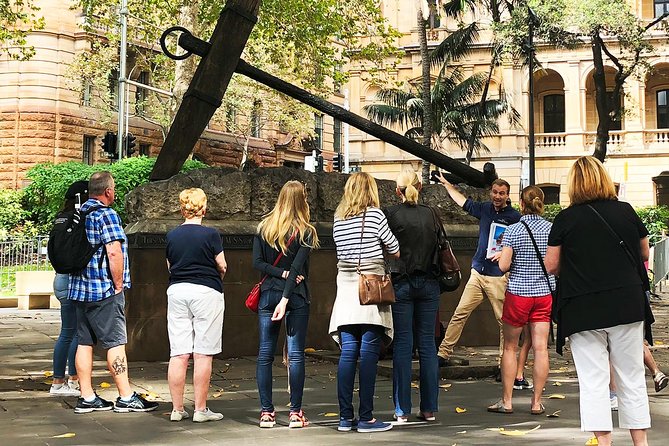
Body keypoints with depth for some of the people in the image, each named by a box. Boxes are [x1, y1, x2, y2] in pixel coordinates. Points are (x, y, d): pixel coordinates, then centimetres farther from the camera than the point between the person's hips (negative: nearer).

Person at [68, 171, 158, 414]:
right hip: (103, 290, -8)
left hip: (79, 289, 8)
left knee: (84, 342, 8)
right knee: (115, 342, -4)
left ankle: (87, 398, 11)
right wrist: (118, 285, -10)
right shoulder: (106, 214, -12)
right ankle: (126, 397, -1)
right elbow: (114, 252, -20)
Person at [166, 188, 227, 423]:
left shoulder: (172, 235, 5)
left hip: (177, 291, 4)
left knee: (178, 354, 6)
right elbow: (222, 266, -3)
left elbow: (170, 266, 10)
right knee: (203, 354, 0)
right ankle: (200, 410, 2)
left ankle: (177, 409, 9)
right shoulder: (210, 234, -8)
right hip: (206, 291, -4)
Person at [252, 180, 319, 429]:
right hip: (297, 297, -3)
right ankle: (295, 413, 1)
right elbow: (297, 268, -13)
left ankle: (266, 412, 6)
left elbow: (257, 262, -2)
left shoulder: (264, 228, 5)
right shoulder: (305, 232, -5)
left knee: (265, 353, 6)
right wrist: (285, 300, -17)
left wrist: (281, 274, -5)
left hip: (268, 294, 3)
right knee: (296, 354, 1)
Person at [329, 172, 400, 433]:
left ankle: (345, 417, 5)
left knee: (348, 353, 5)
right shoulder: (375, 214, -4)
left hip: (346, 289, 5)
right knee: (368, 354, -3)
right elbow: (395, 251, 2)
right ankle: (366, 418, -3)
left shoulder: (338, 219, 11)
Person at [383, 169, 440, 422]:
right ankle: (429, 408, 9)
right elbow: (438, 244, 10)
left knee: (402, 345, 1)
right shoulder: (430, 214, 4)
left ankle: (402, 410, 2)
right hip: (428, 284, 3)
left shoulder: (391, 214, -7)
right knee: (427, 344, 7)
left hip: (401, 284, -3)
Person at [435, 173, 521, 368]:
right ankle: (443, 353, 6)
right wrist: (446, 184, 34)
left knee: (504, 320, -3)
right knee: (460, 314, 3)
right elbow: (462, 201, 26)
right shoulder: (484, 209, 11)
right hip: (478, 272, 5)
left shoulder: (514, 217, -4)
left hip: (499, 277, -5)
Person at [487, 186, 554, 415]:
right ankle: (537, 402, 7)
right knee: (541, 348, 3)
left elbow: (504, 266, -12)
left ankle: (506, 401, 11)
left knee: (510, 348, 8)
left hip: (518, 294, -3)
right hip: (544, 293, 3)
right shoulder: (551, 229, -1)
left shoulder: (513, 230, -10)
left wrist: (501, 255, 8)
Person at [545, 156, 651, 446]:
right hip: (627, 305, 2)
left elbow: (551, 267, -1)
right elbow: (644, 254, 14)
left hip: (583, 311, -2)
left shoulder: (565, 219, -5)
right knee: (632, 379, 12)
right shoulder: (626, 211, 1)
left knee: (593, 381, 1)